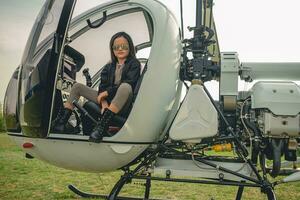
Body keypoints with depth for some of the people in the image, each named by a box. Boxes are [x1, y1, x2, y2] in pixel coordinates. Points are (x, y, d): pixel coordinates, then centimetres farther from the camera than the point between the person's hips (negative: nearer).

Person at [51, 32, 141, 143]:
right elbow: (102, 86, 5)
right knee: (77, 87, 1)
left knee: (125, 87, -40)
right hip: (107, 99, 6)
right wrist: (103, 101, -15)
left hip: (123, 103, -6)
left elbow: (129, 84, -13)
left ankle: (102, 126, -46)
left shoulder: (134, 64, 3)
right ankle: (61, 122, -13)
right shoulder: (108, 67, 17)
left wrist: (107, 92, -15)